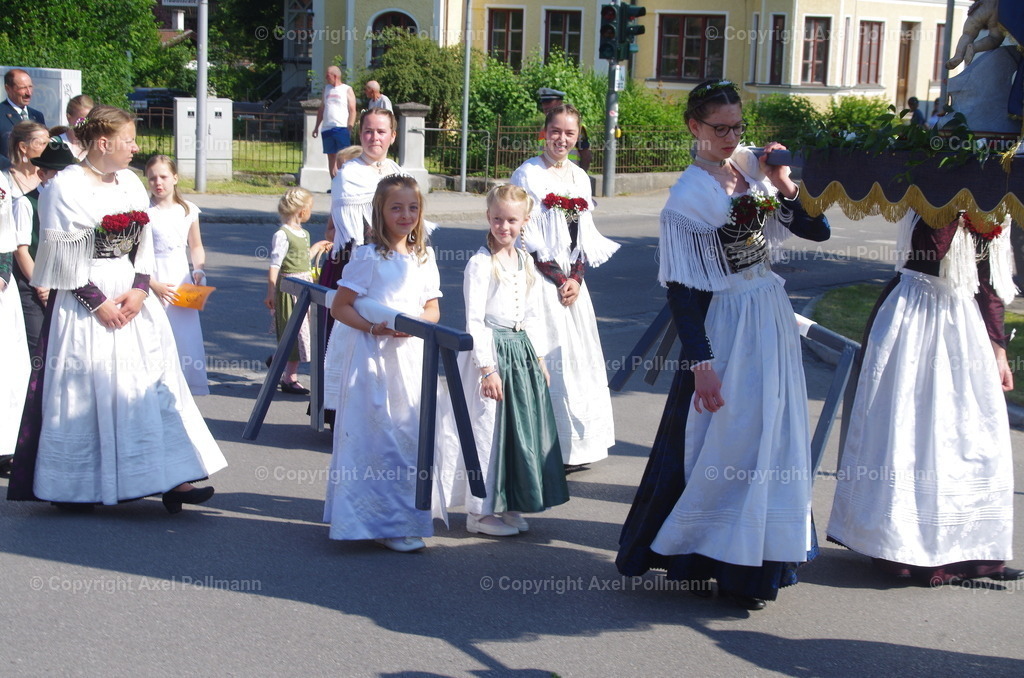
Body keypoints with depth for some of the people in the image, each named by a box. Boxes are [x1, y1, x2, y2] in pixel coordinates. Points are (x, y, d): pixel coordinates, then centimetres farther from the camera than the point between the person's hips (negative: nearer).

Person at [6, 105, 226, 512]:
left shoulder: (131, 183, 10)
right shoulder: (65, 187, -9)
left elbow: (144, 245, 10)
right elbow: (62, 258, -11)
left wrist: (139, 290, -5)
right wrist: (98, 302, -14)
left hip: (132, 298, 6)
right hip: (84, 302, -6)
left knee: (152, 384, 1)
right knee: (84, 392, 0)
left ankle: (170, 478, 2)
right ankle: (75, 487, 13)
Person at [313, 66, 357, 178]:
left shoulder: (347, 90, 2)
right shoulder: (326, 88, 17)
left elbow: (352, 111, -3)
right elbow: (321, 109, 20)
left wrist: (350, 128, -14)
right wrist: (317, 126, 14)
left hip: (341, 128, -5)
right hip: (326, 129, 5)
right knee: (331, 156, 6)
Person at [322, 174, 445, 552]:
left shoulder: (424, 257, 9)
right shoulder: (368, 257, -8)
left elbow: (433, 310, 12)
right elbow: (339, 307, -8)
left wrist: (414, 322, -10)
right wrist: (374, 328, -21)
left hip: (411, 357, 6)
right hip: (371, 357, -6)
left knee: (410, 435, 10)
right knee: (375, 438, -4)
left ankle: (406, 516, 22)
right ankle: (381, 523, 4)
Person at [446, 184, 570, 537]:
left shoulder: (526, 262, 10)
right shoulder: (480, 263, -11)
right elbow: (474, 320, -15)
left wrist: (539, 357, 14)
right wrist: (487, 368, -18)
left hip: (521, 350, 7)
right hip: (491, 350, -7)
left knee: (522, 426, 9)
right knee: (487, 426, -2)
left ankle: (506, 504, 21)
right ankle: (480, 511, 9)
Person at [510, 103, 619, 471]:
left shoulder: (580, 177, 11)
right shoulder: (528, 174, -8)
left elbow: (585, 237, 11)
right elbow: (528, 237, -11)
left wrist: (576, 278, -4)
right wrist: (558, 280, -12)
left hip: (573, 280, 6)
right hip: (542, 280, -6)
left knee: (578, 356, 8)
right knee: (550, 360, -6)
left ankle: (577, 444, 17)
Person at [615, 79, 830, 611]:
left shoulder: (754, 165, 5)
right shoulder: (689, 196, -13)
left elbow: (816, 230, 5)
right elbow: (681, 288, -16)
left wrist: (784, 187, -10)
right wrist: (700, 362, -20)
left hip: (772, 315, 7)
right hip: (726, 325, -7)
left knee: (771, 436, 12)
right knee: (725, 439, -1)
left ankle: (754, 561, 25)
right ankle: (704, 558, 15)